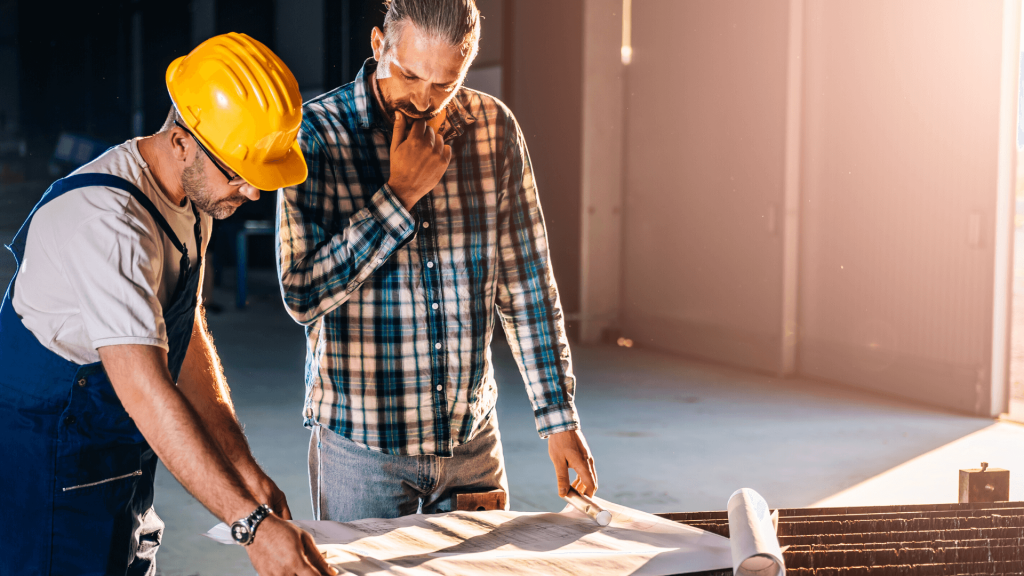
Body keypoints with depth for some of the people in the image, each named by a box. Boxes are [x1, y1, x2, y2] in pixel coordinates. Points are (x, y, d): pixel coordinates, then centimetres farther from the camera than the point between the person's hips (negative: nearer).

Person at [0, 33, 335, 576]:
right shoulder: (106, 220, -26)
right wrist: (252, 523, -36)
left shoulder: (193, 195, 4)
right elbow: (144, 391, -33)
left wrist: (244, 468, 5)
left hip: (123, 466, 9)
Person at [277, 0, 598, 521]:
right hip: (361, 445, -3)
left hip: (473, 440, 3)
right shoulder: (318, 133, -11)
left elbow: (524, 282, 5)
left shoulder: (494, 128, -1)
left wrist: (558, 417, 3)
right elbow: (303, 294, -19)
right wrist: (399, 194, -20)